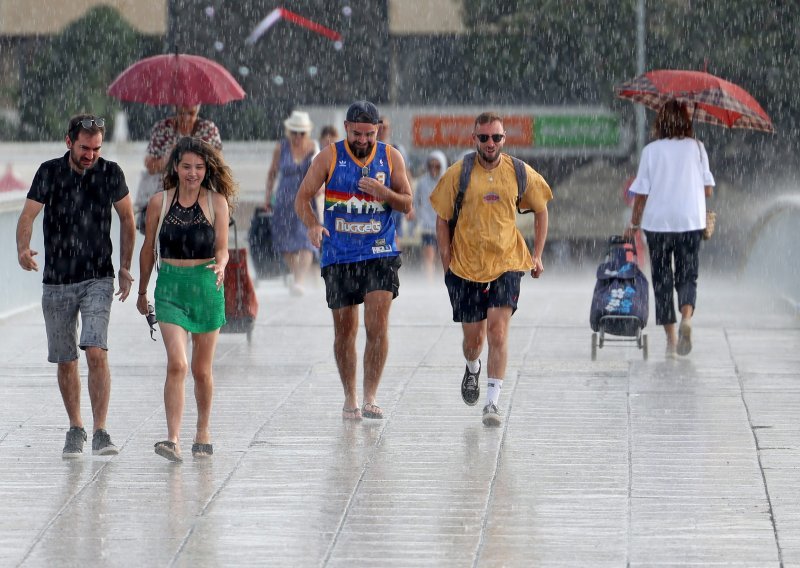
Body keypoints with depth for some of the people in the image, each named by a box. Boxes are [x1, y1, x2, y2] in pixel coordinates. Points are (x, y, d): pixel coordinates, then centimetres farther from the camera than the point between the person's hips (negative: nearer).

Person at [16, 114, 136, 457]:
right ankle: (75, 430, 24)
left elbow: (127, 219, 10)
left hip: (98, 278, -1)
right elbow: (28, 214, -11)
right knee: (65, 361, 8)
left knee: (96, 352, -18)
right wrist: (23, 249, -31)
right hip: (57, 281, 1)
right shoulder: (49, 172, -3)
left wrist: (125, 268, 8)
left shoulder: (110, 174, -2)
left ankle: (100, 433, -18)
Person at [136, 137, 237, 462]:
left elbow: (222, 248, -4)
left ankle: (203, 432, 30)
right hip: (170, 287, 0)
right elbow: (148, 249, 12)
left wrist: (220, 265, -26)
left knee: (201, 370, 10)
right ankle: (173, 439, -19)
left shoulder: (216, 202, 0)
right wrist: (142, 292, 18)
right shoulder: (160, 203, 1)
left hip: (207, 286, 0)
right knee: (177, 364, -16)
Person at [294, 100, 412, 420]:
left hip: (380, 254, 0)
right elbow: (302, 198, -3)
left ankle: (370, 397, -5)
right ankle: (350, 398, 19)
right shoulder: (329, 157, -3)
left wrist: (383, 192, -15)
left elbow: (407, 204, 6)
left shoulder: (391, 157, 2)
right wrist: (312, 225, -23)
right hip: (339, 256, 0)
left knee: (378, 325, -12)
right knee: (344, 330, 5)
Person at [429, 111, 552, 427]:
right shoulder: (458, 173, -4)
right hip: (466, 266, 0)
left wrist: (537, 255, 10)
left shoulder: (520, 173, -1)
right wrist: (447, 262, -3)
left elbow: (540, 210, 14)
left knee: (498, 331, -15)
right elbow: (442, 219, 3)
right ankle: (472, 369, 43)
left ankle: (493, 401, -12)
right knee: (473, 337, 8)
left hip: (506, 264, 0)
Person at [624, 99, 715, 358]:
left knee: (662, 279, 9)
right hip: (691, 220, 1)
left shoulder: (651, 150, -3)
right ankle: (686, 317, -22)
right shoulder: (697, 148, 0)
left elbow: (641, 193, -3)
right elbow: (708, 190, 2)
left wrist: (634, 223, 9)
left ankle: (671, 339, 6)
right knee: (687, 276, 8)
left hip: (657, 222, -1)